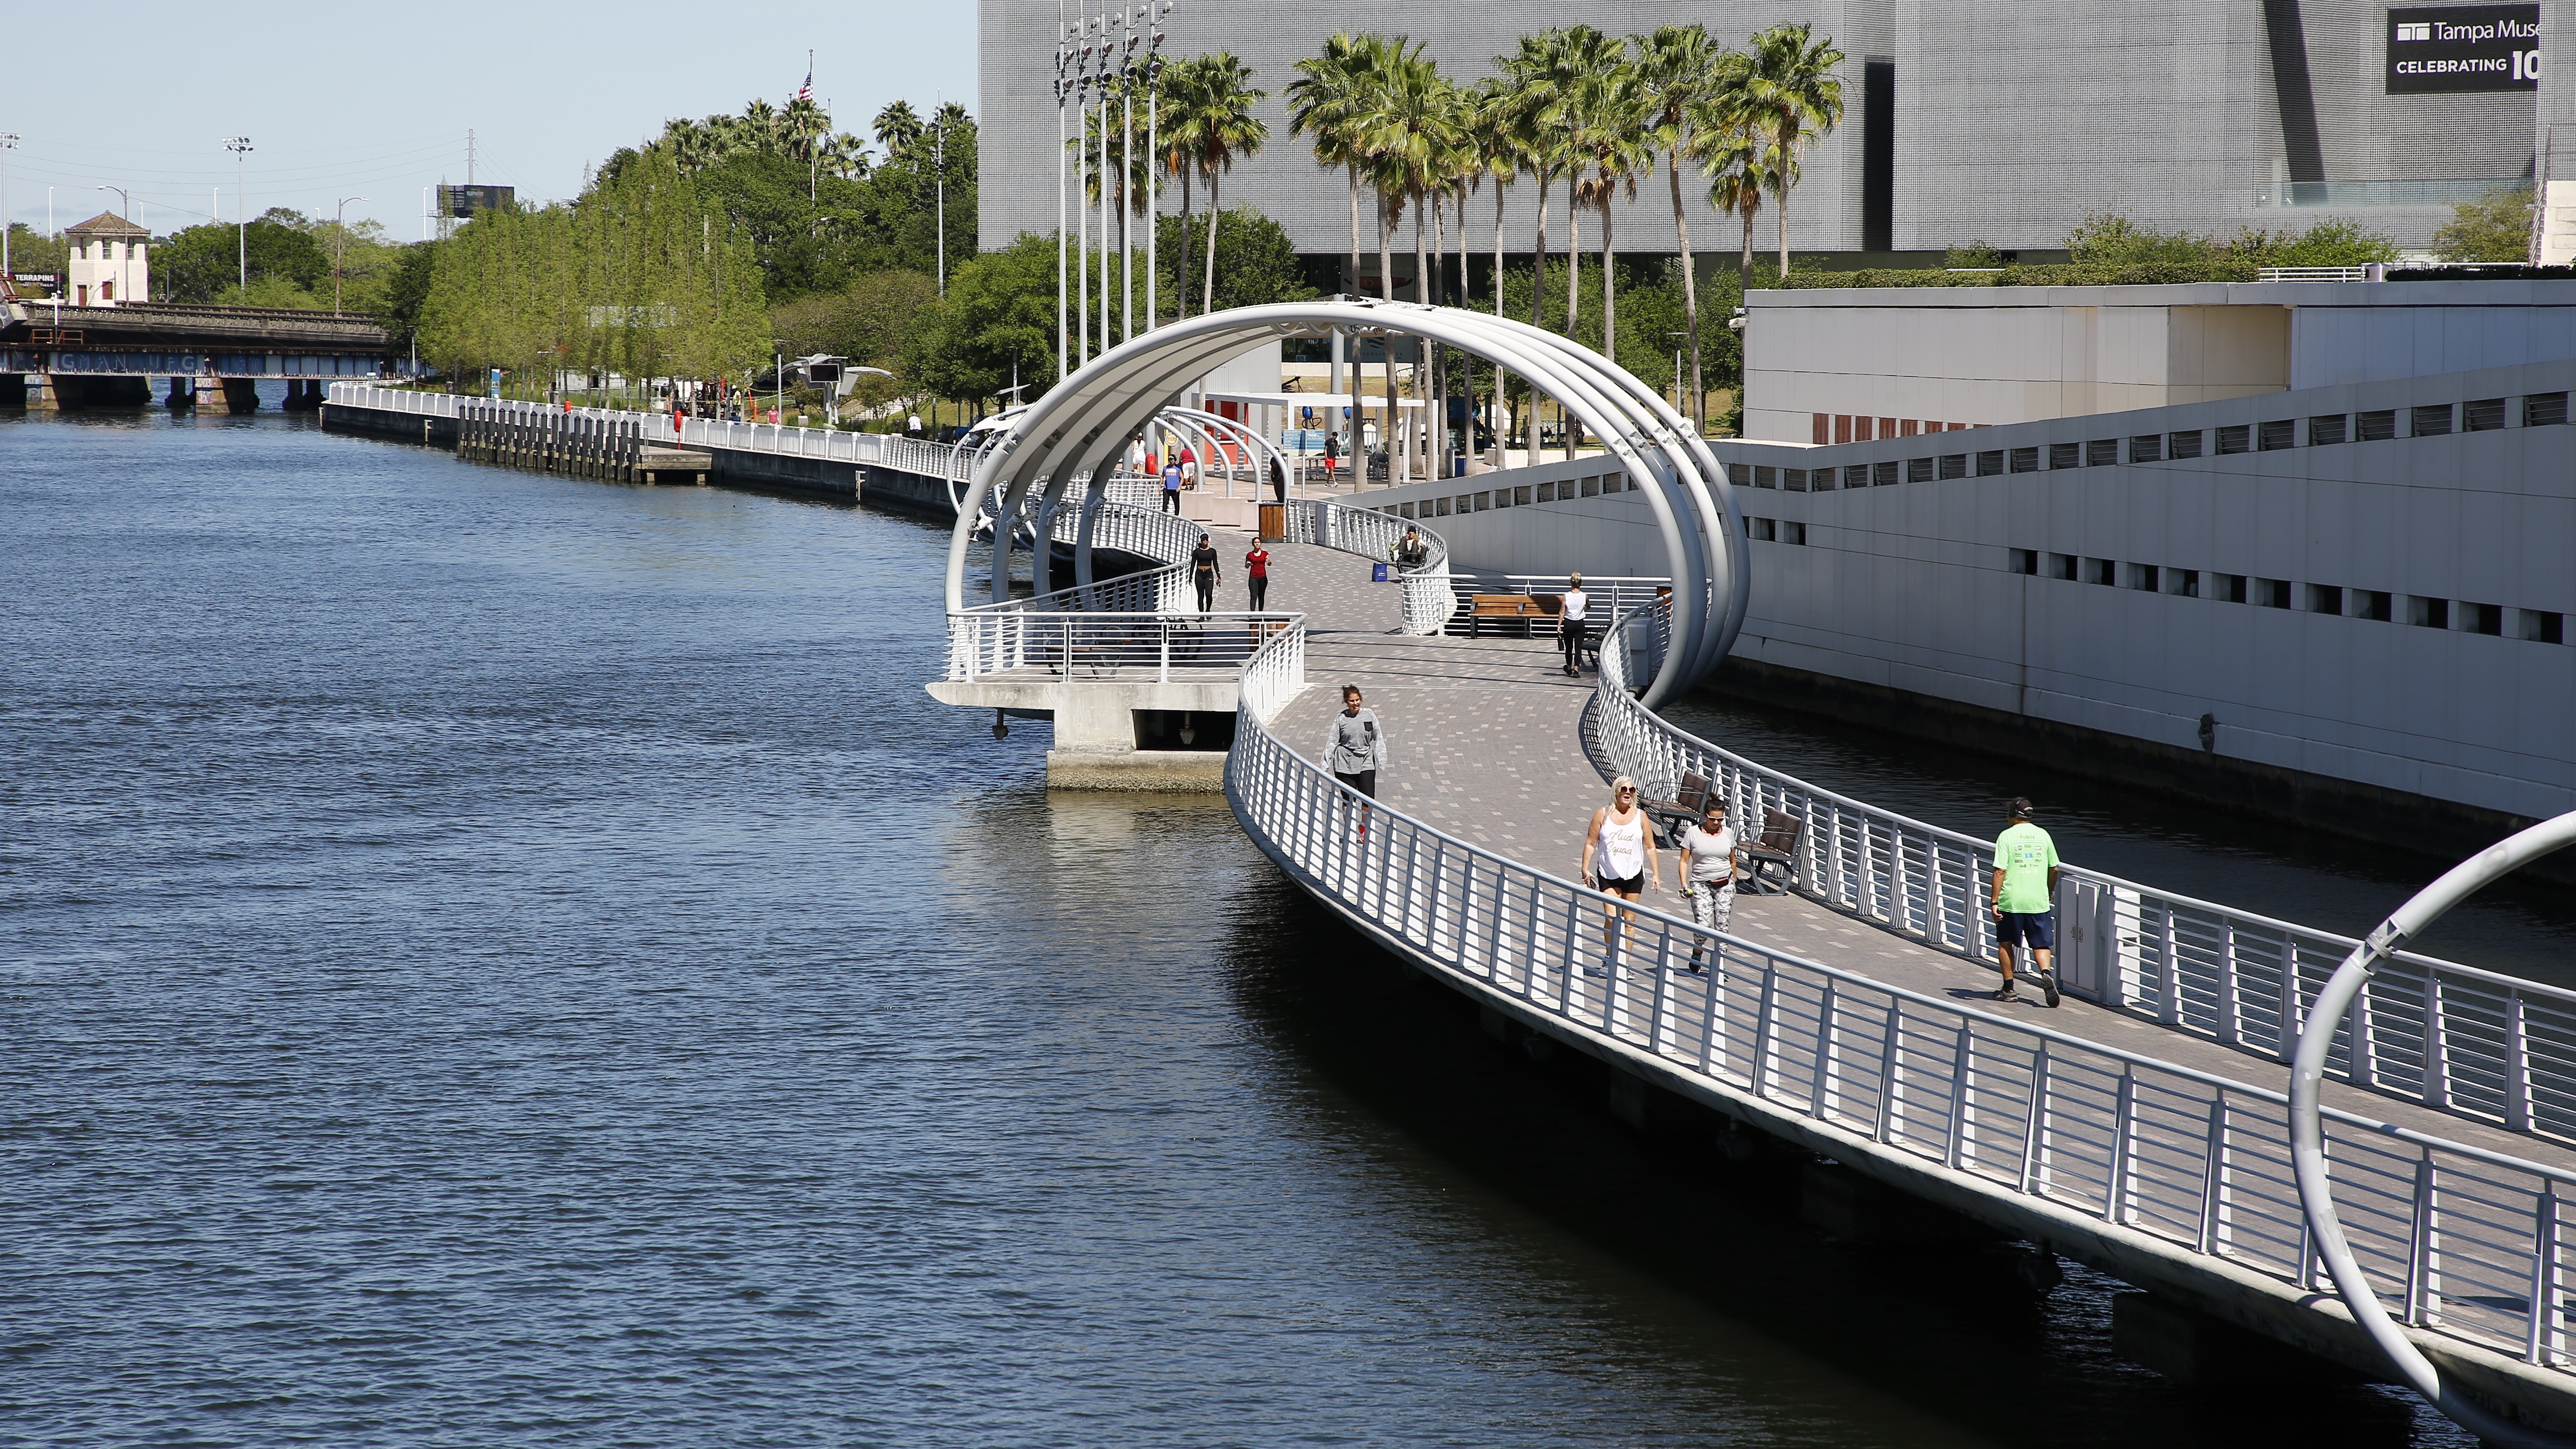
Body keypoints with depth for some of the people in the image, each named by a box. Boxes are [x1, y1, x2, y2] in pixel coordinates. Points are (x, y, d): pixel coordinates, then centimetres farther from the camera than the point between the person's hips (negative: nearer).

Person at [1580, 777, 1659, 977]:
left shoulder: (1640, 816, 4)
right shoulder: (1603, 814, 1)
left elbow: (1650, 847, 7)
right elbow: (1591, 843, 3)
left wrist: (1656, 874, 3)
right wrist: (1585, 870, -4)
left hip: (1633, 875, 1)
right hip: (1608, 874, -1)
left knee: (1628, 921, 3)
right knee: (1611, 917, -13)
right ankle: (1609, 957, 5)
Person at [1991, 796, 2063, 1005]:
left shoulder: (2007, 836, -6)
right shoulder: (2043, 835, 5)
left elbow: (2000, 872, -11)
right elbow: (2054, 869, 12)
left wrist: (1995, 902, -8)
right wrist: (2050, 893, 28)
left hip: (2011, 901, -2)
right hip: (2038, 901, 2)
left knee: (2005, 944, 15)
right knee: (2041, 945, 6)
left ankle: (2009, 989, 18)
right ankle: (2046, 973, -24)